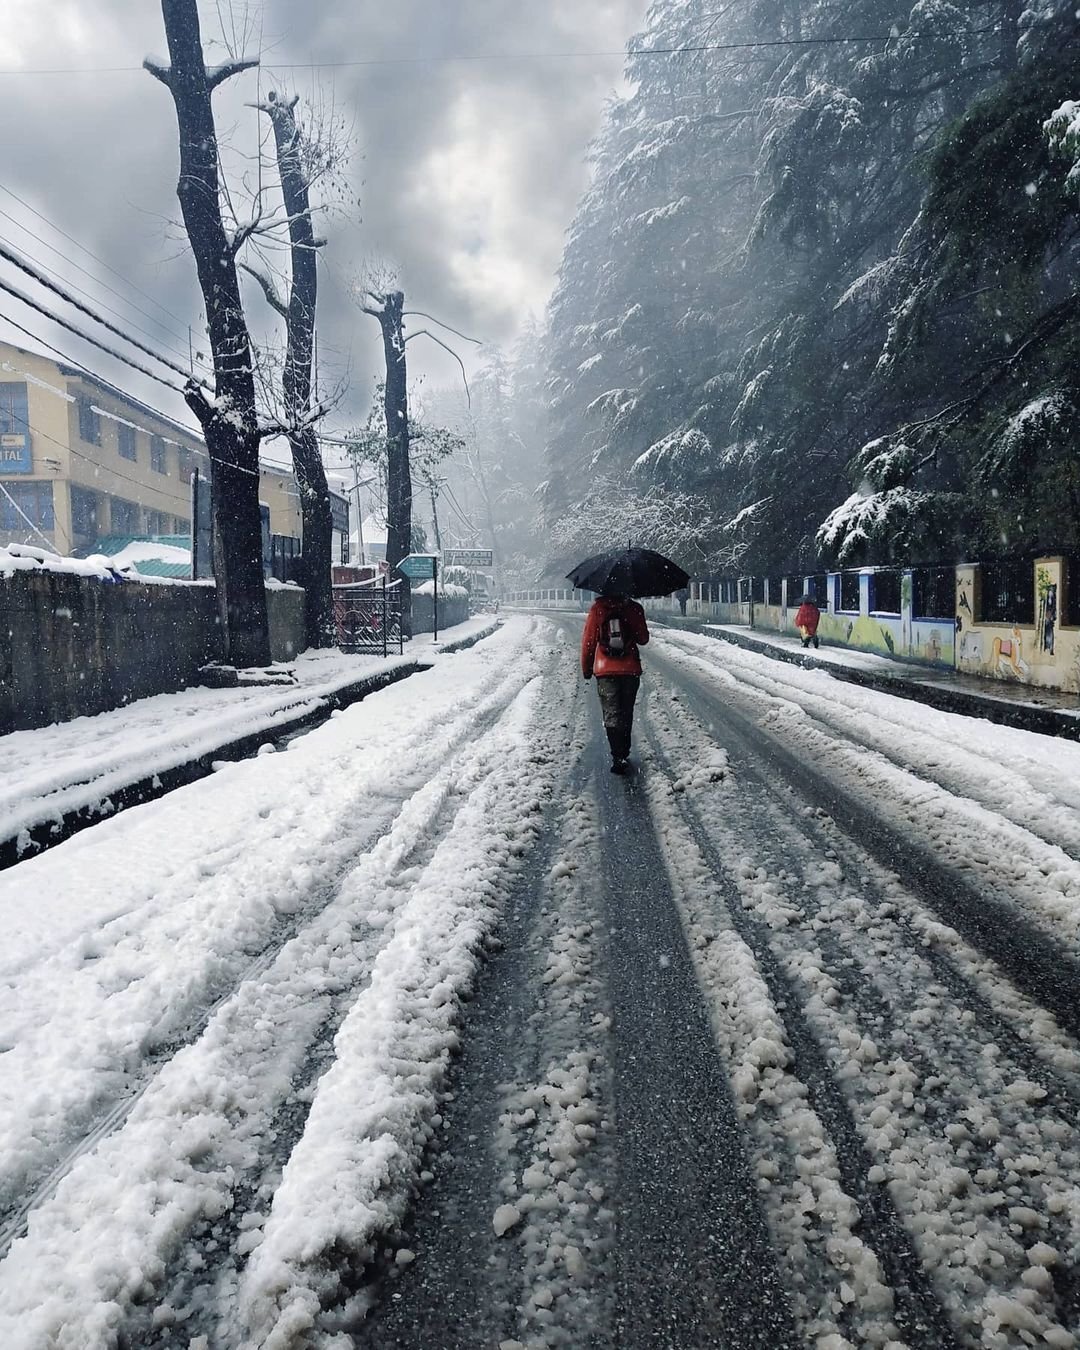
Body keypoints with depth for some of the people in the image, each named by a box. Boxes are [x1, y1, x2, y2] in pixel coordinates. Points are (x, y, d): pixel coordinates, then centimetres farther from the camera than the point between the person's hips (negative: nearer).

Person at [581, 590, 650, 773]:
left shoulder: (597, 609, -3)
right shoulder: (633, 608, -1)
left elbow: (588, 641, -1)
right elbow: (643, 639, 5)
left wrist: (586, 669, 10)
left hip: (605, 670, -1)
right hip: (631, 669, 2)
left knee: (612, 714, -2)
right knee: (626, 713, 15)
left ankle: (618, 757, -14)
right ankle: (624, 753, 24)